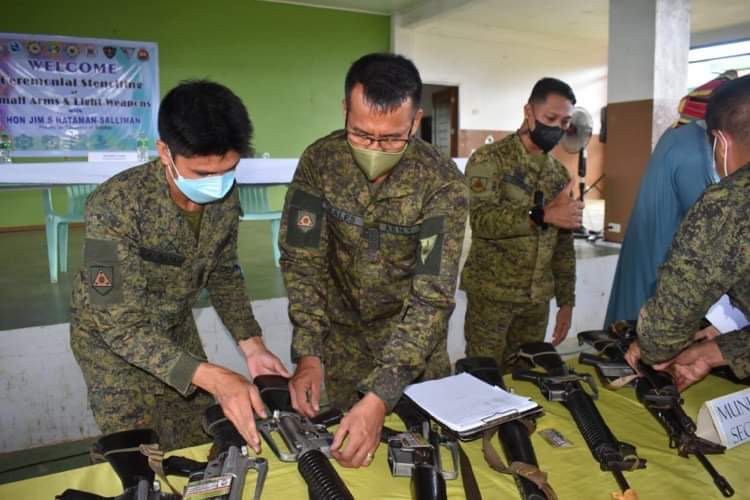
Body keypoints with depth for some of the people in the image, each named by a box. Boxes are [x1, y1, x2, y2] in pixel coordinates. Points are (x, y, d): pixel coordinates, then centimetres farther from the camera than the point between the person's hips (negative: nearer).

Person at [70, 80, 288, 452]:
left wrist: (251, 344, -14)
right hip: (112, 339, -4)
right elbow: (121, 326, -32)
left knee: (203, 452, 13)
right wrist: (213, 378, -42)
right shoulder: (114, 206, -34)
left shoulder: (226, 195, -17)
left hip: (177, 331, 5)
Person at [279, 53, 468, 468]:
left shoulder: (443, 183, -25)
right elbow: (302, 260, -14)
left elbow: (432, 296, -29)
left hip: (416, 341, -1)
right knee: (339, 445, 17)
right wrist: (308, 355, -25)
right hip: (343, 335, 2)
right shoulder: (320, 161, -18)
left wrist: (381, 396, -38)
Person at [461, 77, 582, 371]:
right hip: (491, 295, -5)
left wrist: (566, 301, 10)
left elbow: (563, 245, 13)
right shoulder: (489, 159, -8)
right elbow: (481, 218, -23)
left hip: (537, 299, 6)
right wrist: (543, 214, -33)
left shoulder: (560, 173, 11)